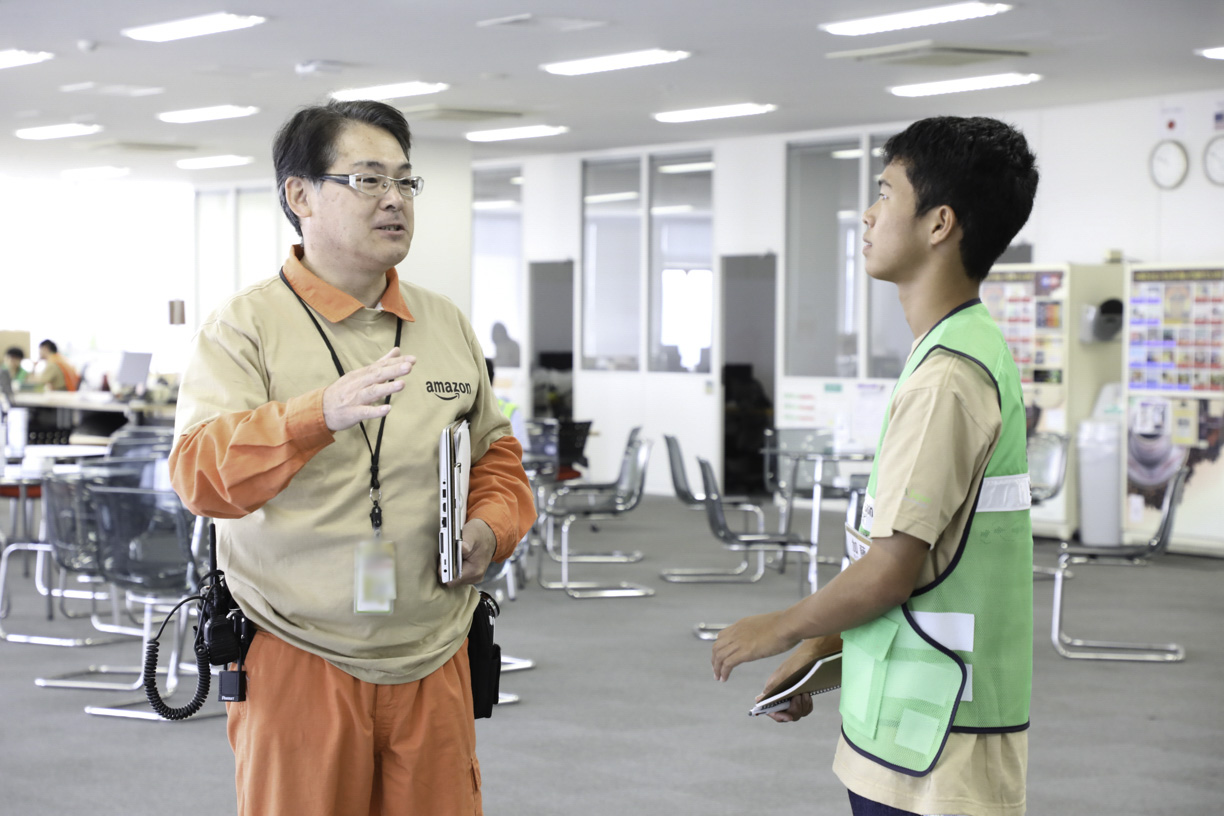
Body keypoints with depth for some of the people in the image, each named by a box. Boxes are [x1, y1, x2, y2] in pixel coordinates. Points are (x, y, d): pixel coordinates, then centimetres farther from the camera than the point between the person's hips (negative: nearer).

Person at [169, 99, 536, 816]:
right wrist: (320, 414, -33)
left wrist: (491, 528, 0)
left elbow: (497, 455, 22)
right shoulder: (246, 326, -3)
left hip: (431, 663, 4)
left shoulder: (448, 325, 13)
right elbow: (202, 474, -16)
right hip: (297, 666, -4)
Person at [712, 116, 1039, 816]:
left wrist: (782, 628, -4)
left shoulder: (946, 376, -19)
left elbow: (891, 569, -20)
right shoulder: (976, 351, 13)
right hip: (908, 730, 9)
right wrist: (824, 648, 17)